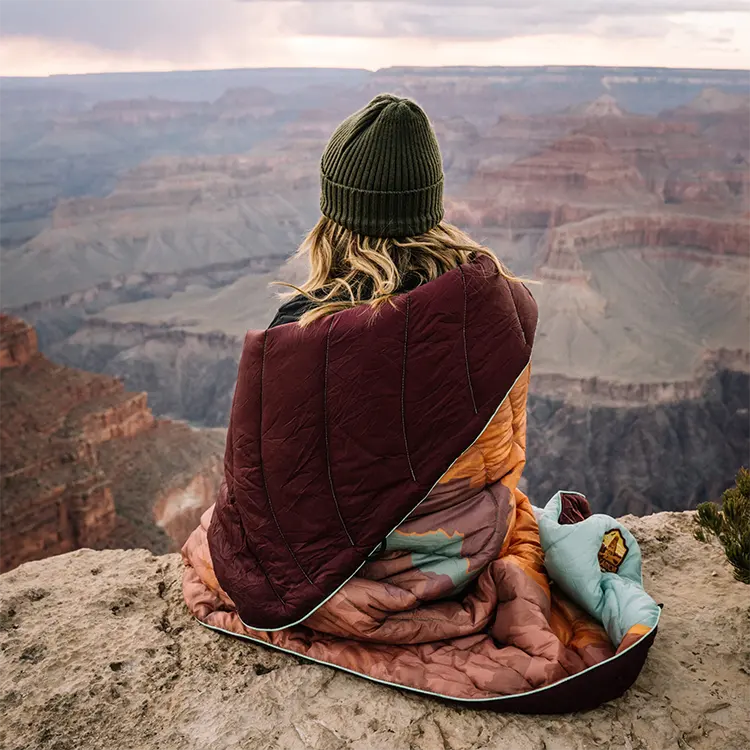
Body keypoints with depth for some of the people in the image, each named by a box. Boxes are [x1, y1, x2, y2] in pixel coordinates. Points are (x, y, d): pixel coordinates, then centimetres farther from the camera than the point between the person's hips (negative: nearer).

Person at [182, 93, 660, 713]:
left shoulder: (295, 334, -27)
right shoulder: (500, 304, -16)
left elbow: (255, 493, -14)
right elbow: (504, 457, 1)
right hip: (471, 549, 5)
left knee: (209, 539, 27)